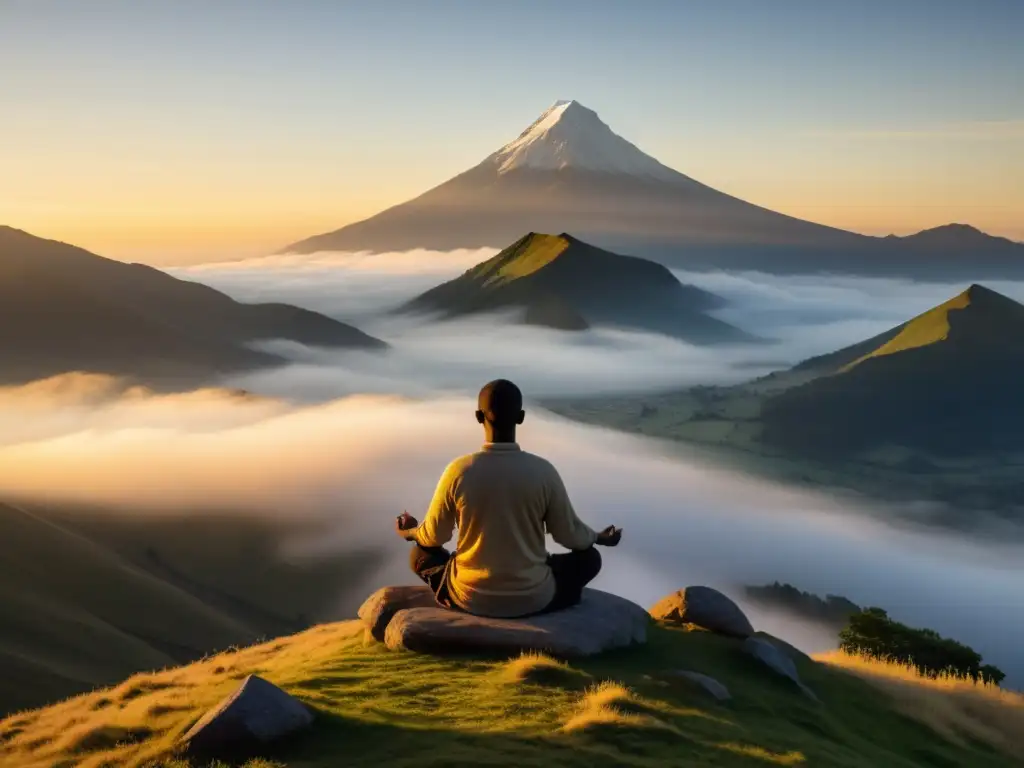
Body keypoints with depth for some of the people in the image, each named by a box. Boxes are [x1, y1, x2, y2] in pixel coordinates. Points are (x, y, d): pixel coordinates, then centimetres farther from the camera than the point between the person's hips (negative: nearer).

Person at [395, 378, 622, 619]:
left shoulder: (458, 471, -14)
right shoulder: (543, 471, -14)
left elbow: (434, 537, -1)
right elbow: (570, 535, -1)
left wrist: (411, 532, 23)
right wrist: (599, 537, 22)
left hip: (470, 599, 0)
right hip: (533, 599, 0)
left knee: (419, 553, 28)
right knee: (589, 557, 25)